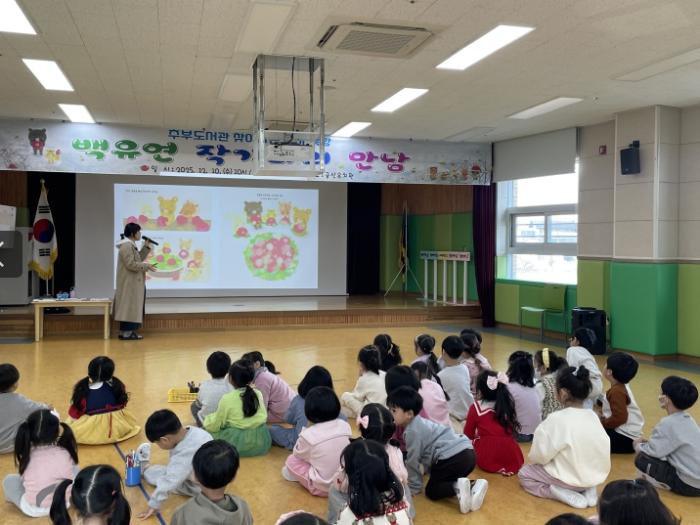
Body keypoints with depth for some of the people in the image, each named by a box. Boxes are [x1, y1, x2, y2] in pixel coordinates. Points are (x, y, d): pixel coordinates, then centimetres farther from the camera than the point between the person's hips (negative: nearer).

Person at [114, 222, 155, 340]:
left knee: (131, 307, 11)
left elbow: (138, 259, 21)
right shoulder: (126, 246, -16)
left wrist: (146, 247, 14)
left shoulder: (130, 245, 17)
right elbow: (131, 264, -23)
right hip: (129, 282, -11)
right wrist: (147, 266, -16)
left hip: (132, 282, 11)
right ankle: (127, 332, -7)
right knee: (130, 306, -9)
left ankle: (125, 331, 14)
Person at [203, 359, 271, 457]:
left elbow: (215, 425, -2)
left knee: (207, 433, 16)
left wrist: (206, 421, 20)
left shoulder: (227, 399, -12)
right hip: (261, 441, 4)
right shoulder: (258, 394, 0)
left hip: (237, 443, -4)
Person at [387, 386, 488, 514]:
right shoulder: (418, 423, 22)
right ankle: (473, 486, 5)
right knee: (445, 481, 26)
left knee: (432, 491, 6)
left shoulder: (412, 431, -7)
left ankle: (457, 488, -20)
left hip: (452, 457, -9)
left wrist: (413, 487, 10)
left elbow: (412, 461, -1)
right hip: (467, 452, 9)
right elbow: (421, 456, 31)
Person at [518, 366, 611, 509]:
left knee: (524, 474, 13)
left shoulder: (557, 419, -23)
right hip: (596, 475, 6)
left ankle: (566, 495, -5)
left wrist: (532, 458, 6)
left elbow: (541, 454, -18)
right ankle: (588, 490, 9)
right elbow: (604, 446, 2)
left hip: (569, 478, -6)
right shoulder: (593, 416, -6)